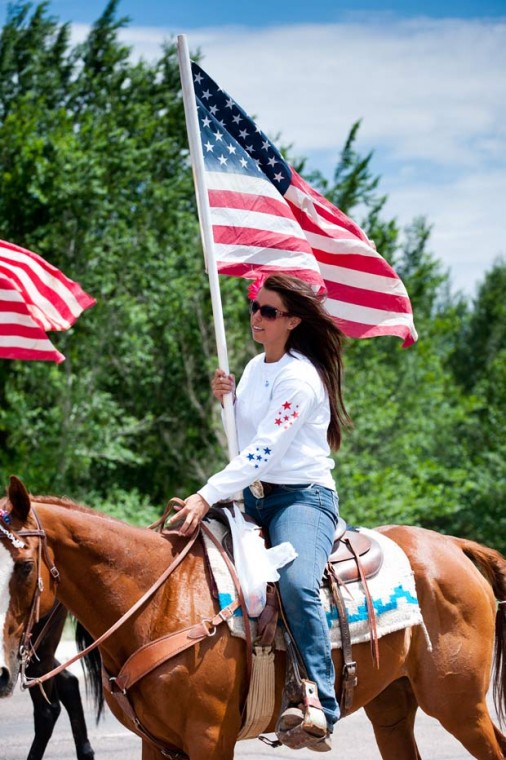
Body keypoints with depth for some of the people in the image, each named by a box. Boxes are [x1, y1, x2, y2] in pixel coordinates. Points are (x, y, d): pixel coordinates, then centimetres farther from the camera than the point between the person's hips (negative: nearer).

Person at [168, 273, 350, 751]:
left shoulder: (300, 377, -15)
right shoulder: (254, 368, 13)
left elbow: (264, 451, -23)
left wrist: (207, 496, -30)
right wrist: (225, 400, 3)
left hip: (303, 497, -10)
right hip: (253, 496, 10)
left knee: (296, 582, -36)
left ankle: (319, 708, -37)